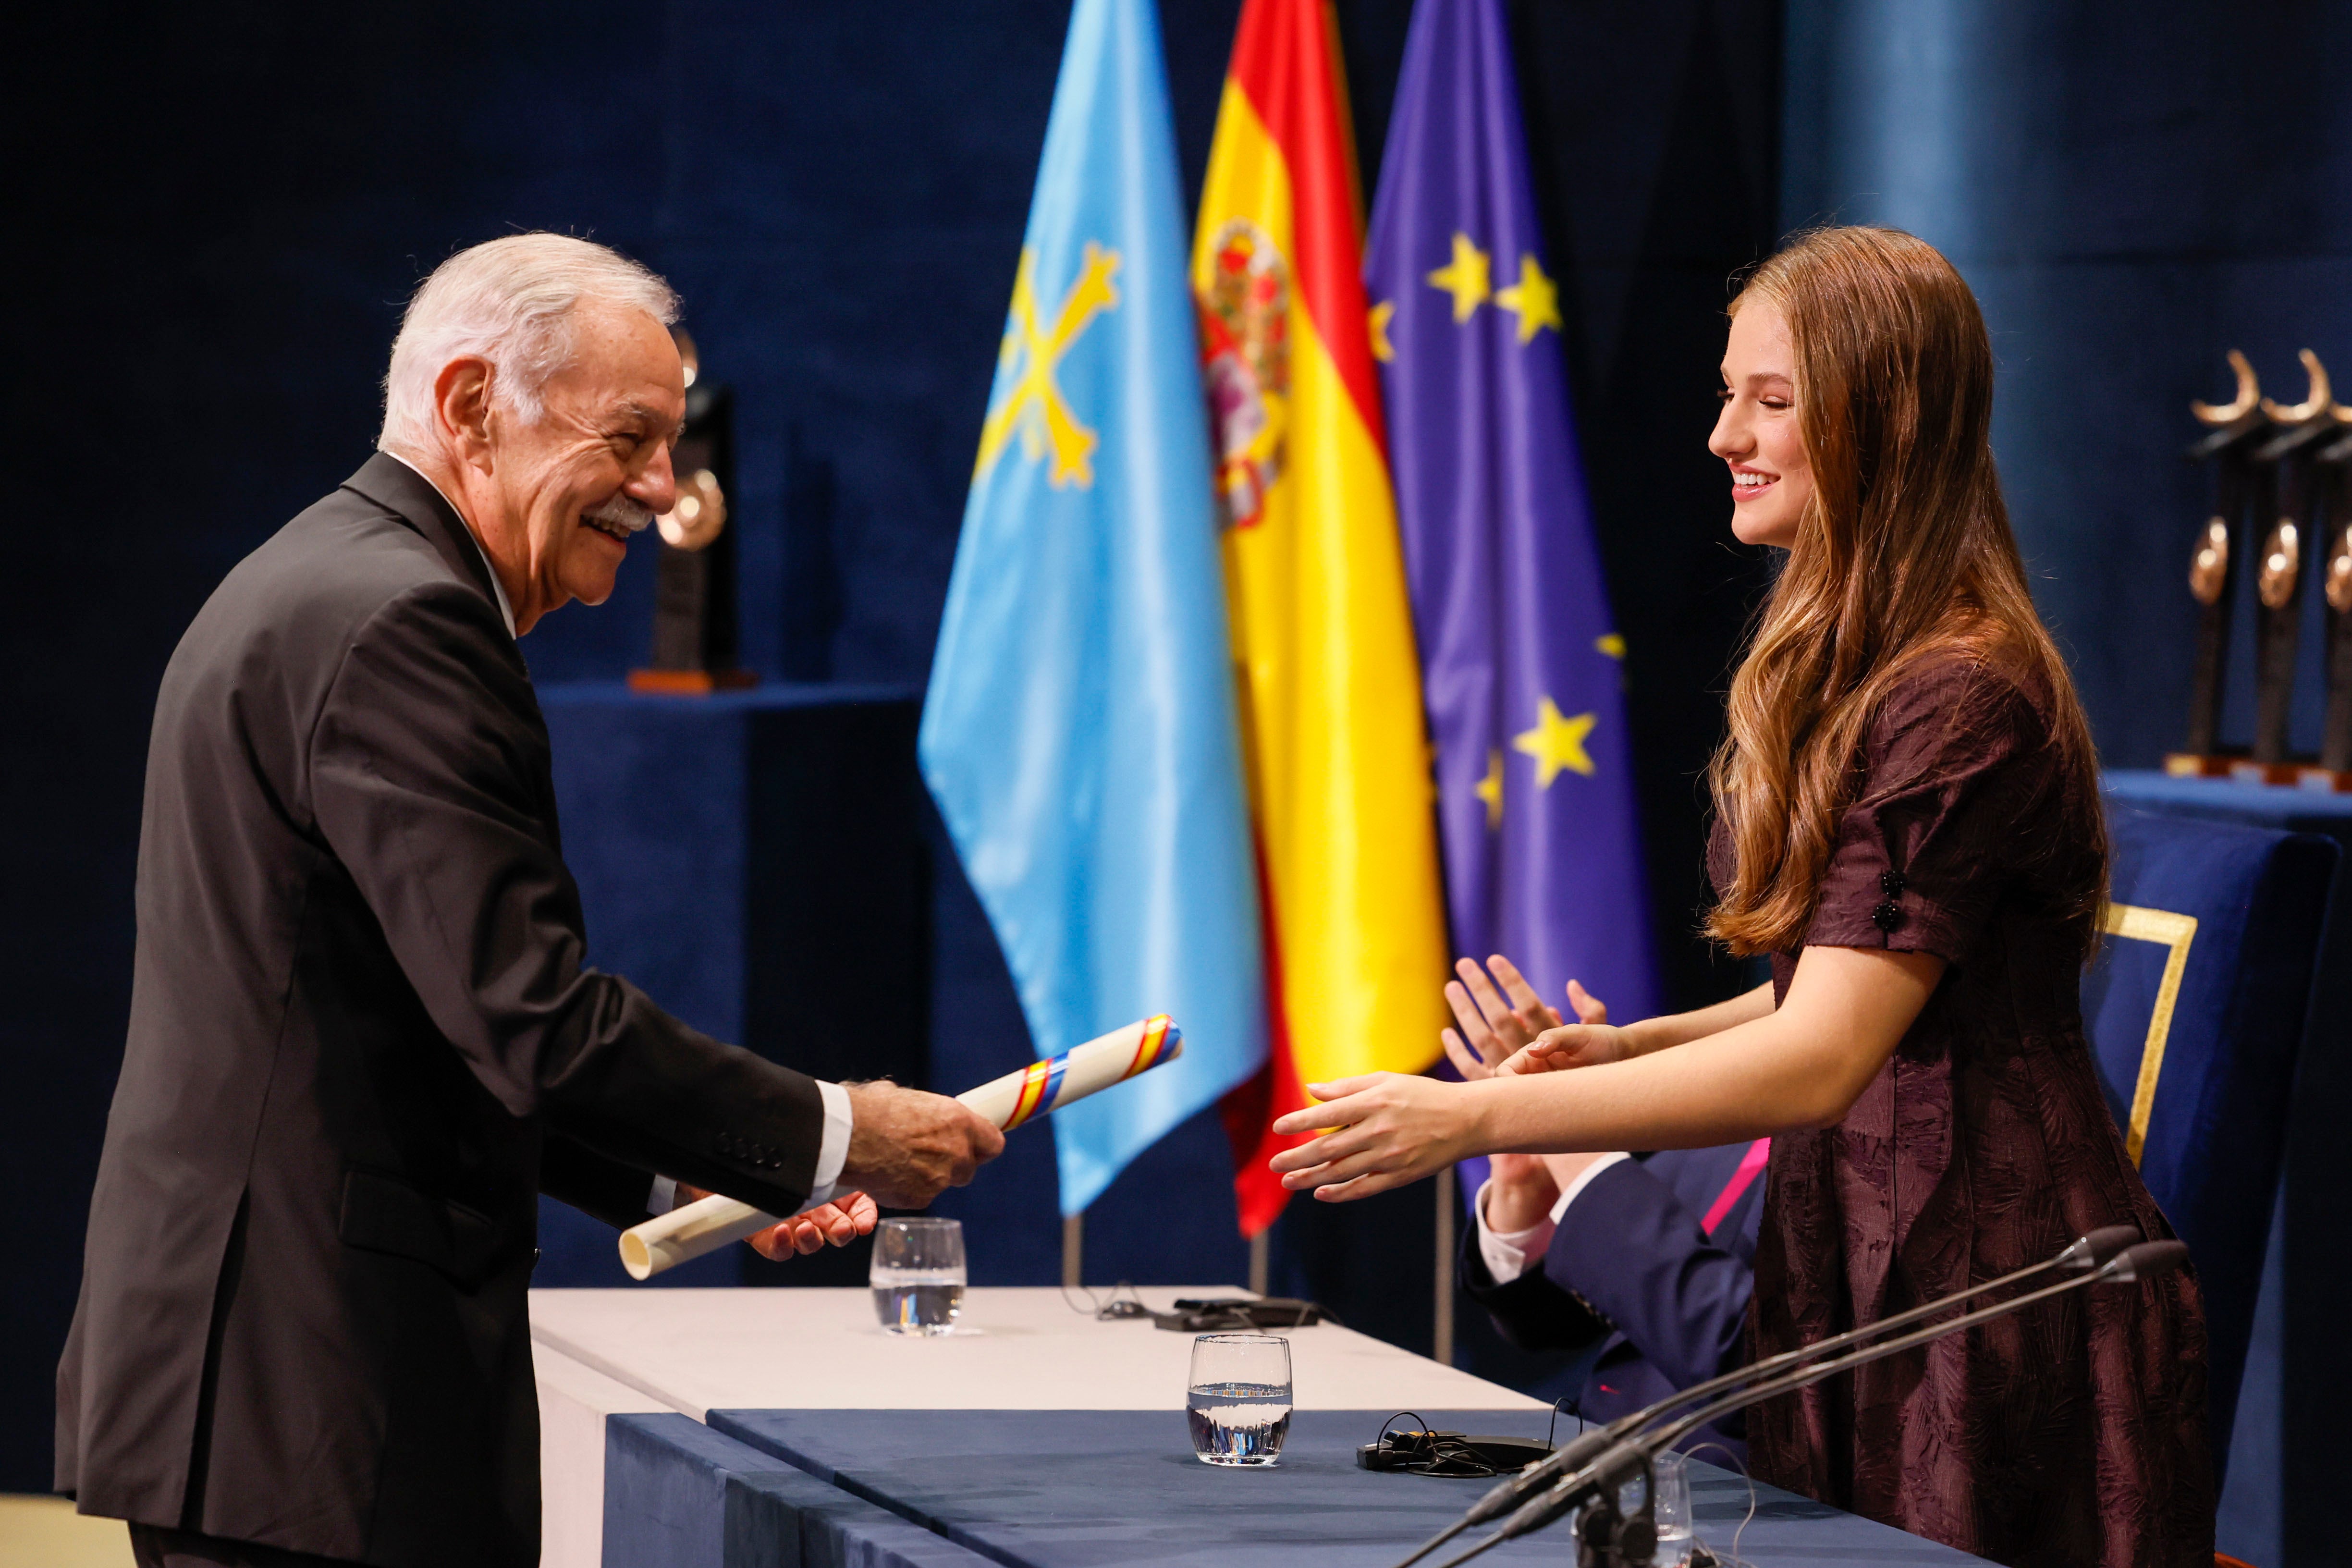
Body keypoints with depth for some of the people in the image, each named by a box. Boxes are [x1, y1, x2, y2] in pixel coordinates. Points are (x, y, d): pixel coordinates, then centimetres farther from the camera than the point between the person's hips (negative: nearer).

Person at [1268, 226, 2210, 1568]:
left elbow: (1822, 1060, -25)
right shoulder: (1846, 671, 13)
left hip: (1993, 1293, -9)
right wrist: (1631, 1050, 4)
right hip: (1857, 1257, 9)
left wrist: (1471, 1118, -27)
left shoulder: (1960, 701, -19)